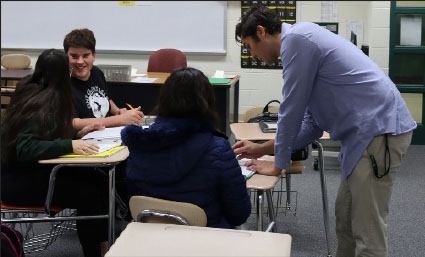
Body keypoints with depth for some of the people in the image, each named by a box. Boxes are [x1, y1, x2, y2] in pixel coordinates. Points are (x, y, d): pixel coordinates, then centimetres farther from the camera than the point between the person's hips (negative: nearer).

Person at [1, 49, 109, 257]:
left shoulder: (31, 91, 5)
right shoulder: (42, 104, -22)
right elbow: (25, 149, -31)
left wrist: (78, 134, 7)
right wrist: (70, 145, -36)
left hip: (31, 169, 9)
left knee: (99, 180, -2)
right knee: (88, 194, -17)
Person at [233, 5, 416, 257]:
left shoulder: (296, 38, -9)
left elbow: (292, 110, -9)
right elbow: (312, 125, 23)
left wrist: (278, 165, 2)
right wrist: (262, 149, 25)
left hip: (379, 131, -10)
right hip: (367, 131, 10)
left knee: (368, 232, -5)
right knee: (345, 217, 18)